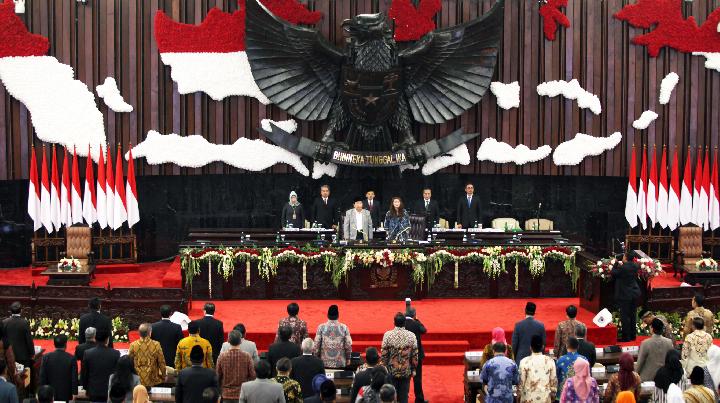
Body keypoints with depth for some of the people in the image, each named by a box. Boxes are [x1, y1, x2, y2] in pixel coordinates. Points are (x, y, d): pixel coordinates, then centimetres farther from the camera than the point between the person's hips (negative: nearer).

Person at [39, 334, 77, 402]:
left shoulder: (46, 357, -5)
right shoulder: (71, 358, -9)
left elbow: (42, 377, -1)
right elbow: (74, 378, -7)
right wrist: (74, 393, 0)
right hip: (66, 394, -1)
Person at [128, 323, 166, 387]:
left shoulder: (133, 345, -6)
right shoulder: (156, 345, -9)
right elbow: (161, 363, -3)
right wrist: (163, 377, 11)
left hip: (137, 381, 1)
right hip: (152, 381, -1)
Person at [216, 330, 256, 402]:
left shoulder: (222, 356, -8)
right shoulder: (247, 356, -11)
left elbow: (218, 376, 1)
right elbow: (253, 375, -5)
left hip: (227, 394, 1)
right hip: (243, 394, -1)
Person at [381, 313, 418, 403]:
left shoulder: (388, 335, -11)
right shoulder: (411, 335, -7)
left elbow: (384, 354, -8)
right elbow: (415, 354, -3)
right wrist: (413, 369, 8)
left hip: (391, 371, -1)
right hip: (406, 372, 1)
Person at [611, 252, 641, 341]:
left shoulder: (622, 268, -21)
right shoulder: (635, 266, 1)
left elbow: (613, 273, -10)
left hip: (625, 295, -7)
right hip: (634, 293, 7)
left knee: (625, 316, -1)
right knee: (632, 315, 15)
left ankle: (626, 336, 1)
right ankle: (632, 335, 23)